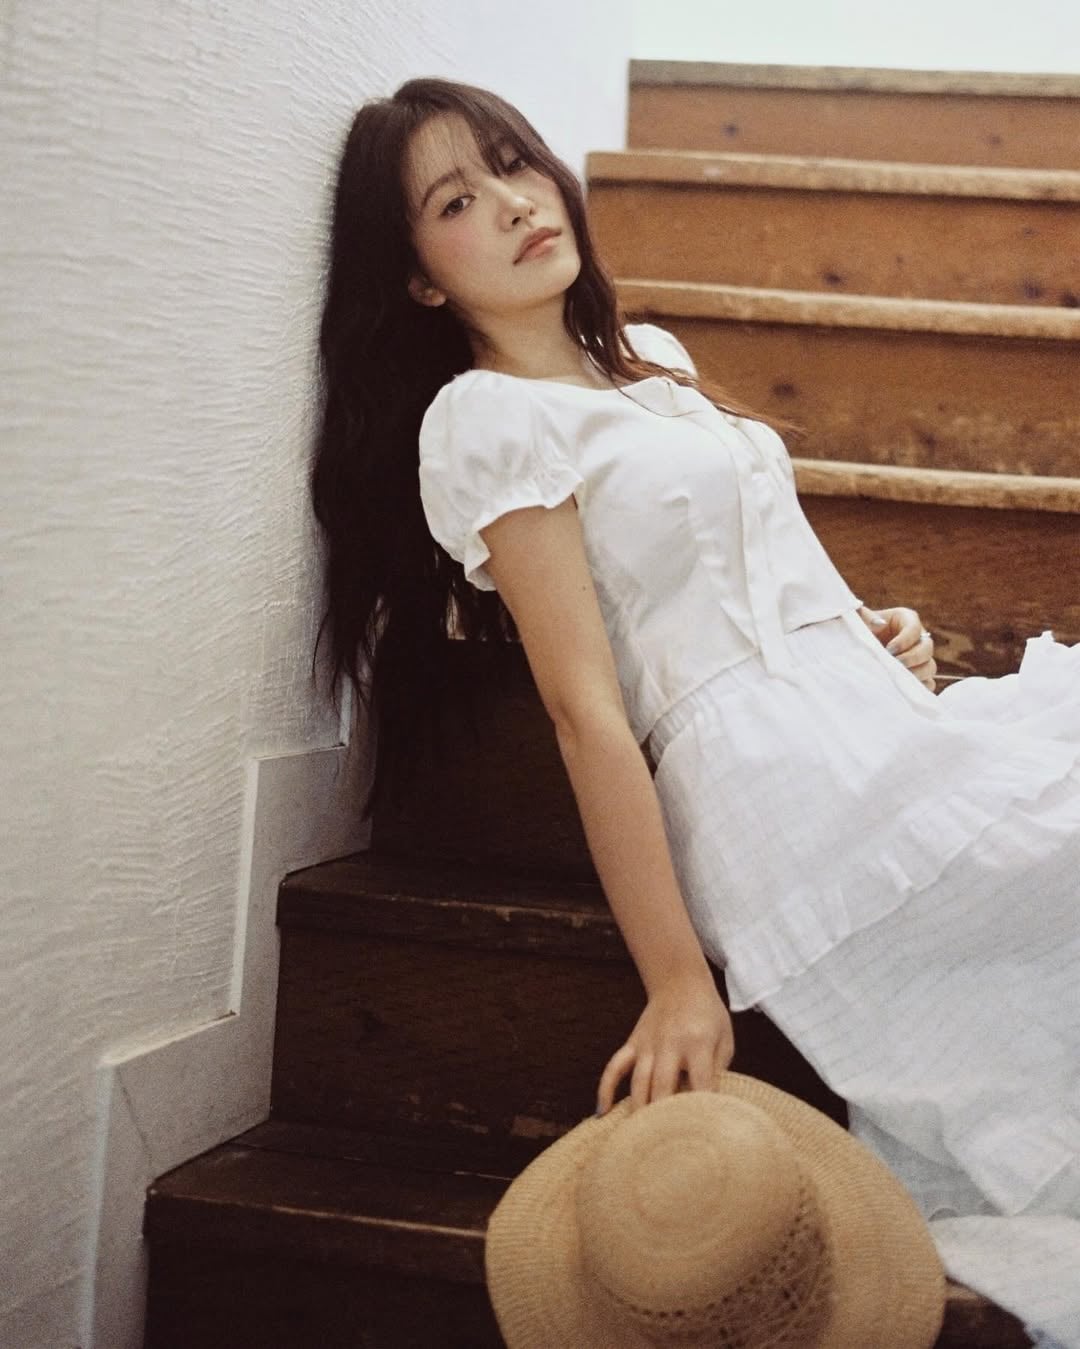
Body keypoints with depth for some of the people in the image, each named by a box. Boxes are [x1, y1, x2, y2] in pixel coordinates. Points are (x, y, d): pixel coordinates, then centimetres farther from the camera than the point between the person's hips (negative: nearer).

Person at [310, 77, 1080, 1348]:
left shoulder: (653, 361, 20)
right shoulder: (483, 420, -5)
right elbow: (585, 709, -13)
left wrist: (870, 623, 8)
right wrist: (677, 984, -16)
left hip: (886, 715, 8)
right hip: (771, 767, -8)